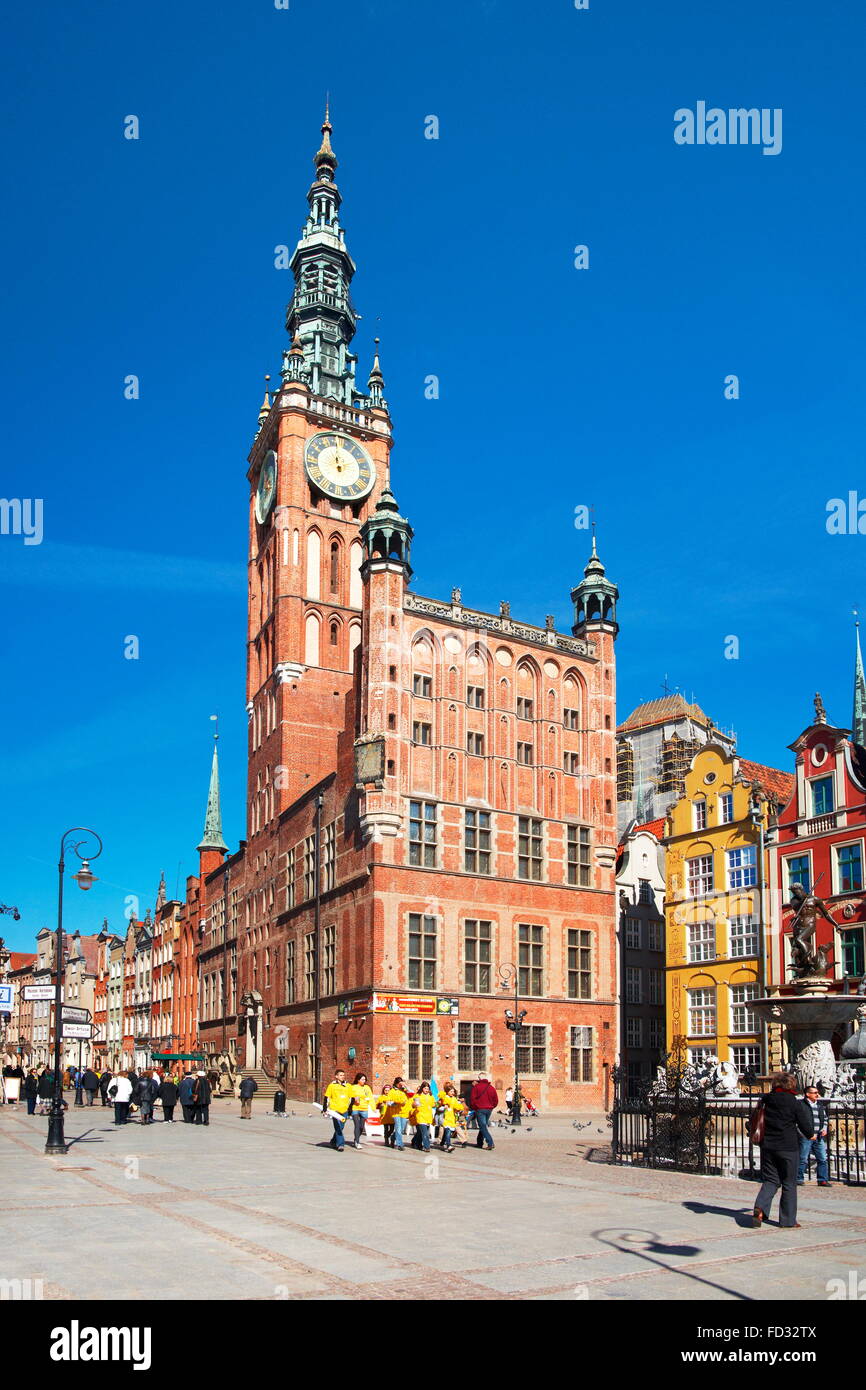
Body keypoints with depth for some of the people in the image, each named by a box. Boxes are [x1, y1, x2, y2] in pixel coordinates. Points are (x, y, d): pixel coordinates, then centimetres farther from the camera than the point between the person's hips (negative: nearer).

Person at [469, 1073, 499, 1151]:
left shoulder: (476, 1087, -6)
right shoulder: (492, 1088, 6)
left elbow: (472, 1099, -8)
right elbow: (496, 1100, 8)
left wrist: (474, 1108, 6)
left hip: (480, 1109, -5)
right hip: (489, 1110, 5)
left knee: (483, 1127, -6)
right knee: (483, 1126, 18)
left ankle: (490, 1143, -19)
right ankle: (479, 1143, 23)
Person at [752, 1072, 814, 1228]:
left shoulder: (766, 1099, 4)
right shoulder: (795, 1103, -8)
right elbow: (805, 1125, -3)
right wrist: (810, 1135, 18)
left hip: (768, 1145, 4)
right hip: (788, 1147, -4)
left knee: (770, 1180, 10)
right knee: (789, 1183, 8)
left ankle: (760, 1207, -14)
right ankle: (788, 1219, 12)